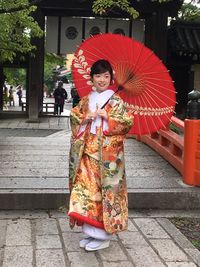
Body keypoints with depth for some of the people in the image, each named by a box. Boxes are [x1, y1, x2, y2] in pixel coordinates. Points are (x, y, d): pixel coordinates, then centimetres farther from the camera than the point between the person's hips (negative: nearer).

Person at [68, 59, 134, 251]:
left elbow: (128, 121, -10)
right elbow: (74, 116, 10)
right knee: (86, 188, 3)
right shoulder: (86, 100, 12)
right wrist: (86, 117, -8)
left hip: (107, 154, -5)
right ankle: (90, 230, 15)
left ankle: (103, 235, 8)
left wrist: (107, 116, -16)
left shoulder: (116, 101, -3)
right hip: (88, 153, 5)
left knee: (104, 189, -2)